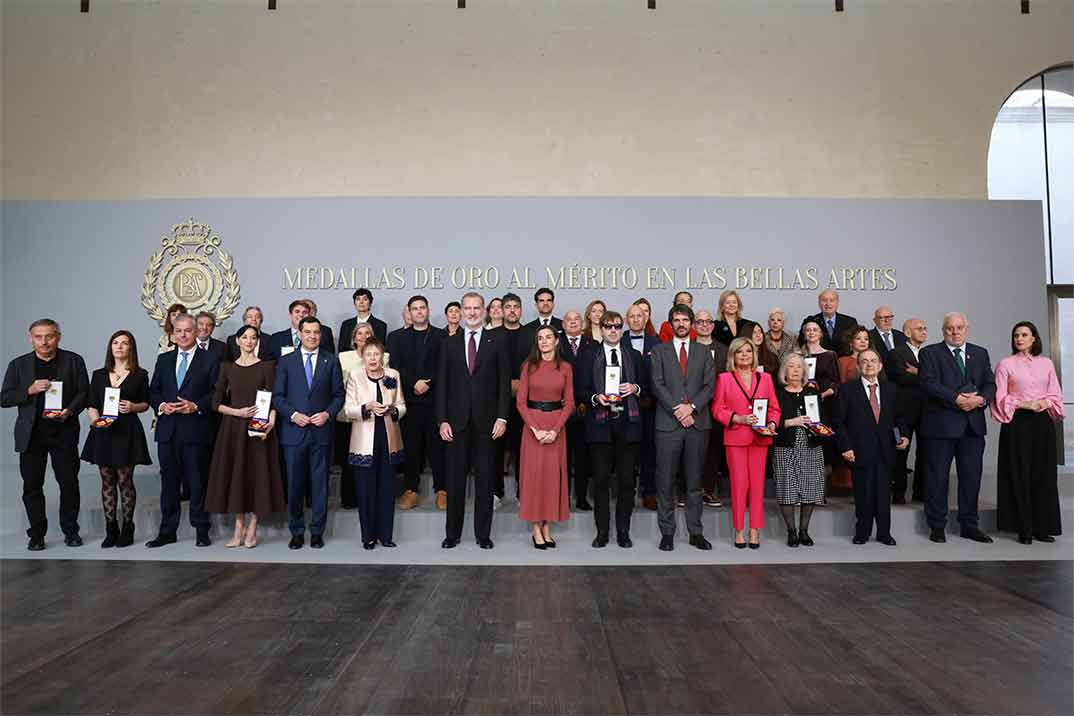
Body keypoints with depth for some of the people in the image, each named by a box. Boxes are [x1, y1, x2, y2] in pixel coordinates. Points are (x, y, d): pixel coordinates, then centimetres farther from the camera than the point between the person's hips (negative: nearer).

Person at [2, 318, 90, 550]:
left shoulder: (73, 361, 4)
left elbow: (84, 392, 2)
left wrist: (70, 411, -16)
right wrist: (30, 390, -13)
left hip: (64, 433, -1)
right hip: (31, 434, 1)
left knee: (69, 483, 3)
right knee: (32, 486, 5)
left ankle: (70, 530, 17)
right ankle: (37, 534, 16)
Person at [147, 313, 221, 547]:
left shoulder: (210, 360, 1)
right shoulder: (163, 360, 14)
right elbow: (153, 391, 13)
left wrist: (196, 406, -15)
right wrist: (161, 405, -6)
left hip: (196, 430, -4)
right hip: (168, 430, 4)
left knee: (198, 481, 2)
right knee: (169, 482, 9)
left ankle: (201, 530, 12)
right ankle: (167, 531, 18)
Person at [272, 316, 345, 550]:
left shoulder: (331, 361, 6)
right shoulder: (286, 361, 5)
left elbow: (338, 395, 7)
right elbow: (277, 396, 4)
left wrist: (327, 414, -9)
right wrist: (293, 414, -10)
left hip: (321, 431, 0)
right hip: (294, 432, 0)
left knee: (320, 483, 4)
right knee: (294, 484, 5)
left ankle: (317, 532, 15)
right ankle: (297, 532, 18)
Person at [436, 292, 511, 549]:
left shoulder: (497, 341, 4)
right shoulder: (449, 343, 9)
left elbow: (504, 382, 1)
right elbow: (441, 384, 6)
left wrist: (502, 417, -7)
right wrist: (442, 420, -2)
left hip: (486, 420, -1)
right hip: (457, 421, 1)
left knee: (485, 479, 5)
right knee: (455, 478, 6)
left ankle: (483, 534, 15)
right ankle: (452, 533, 17)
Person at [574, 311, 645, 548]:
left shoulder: (634, 355, 13)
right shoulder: (589, 355, 7)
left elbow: (645, 386, 17)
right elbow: (580, 391, 4)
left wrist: (635, 388, -4)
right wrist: (595, 398, -14)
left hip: (628, 423, 2)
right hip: (600, 423, -1)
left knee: (627, 479, 3)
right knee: (601, 479, 2)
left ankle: (623, 531, 15)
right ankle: (602, 531, 13)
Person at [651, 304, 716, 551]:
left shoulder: (703, 352, 13)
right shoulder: (659, 351, 9)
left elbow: (709, 385, 4)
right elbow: (658, 385, -1)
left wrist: (691, 406, -11)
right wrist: (677, 410, -11)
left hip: (698, 423, 2)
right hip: (668, 423, -1)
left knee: (694, 481, 7)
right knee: (665, 481, 0)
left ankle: (695, 532, 14)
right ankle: (667, 532, 8)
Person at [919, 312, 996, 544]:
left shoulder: (980, 353, 16)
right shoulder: (930, 353, 1)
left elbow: (990, 384, 9)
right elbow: (929, 384, -11)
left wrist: (981, 399, -12)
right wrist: (957, 399, -20)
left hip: (973, 424, 4)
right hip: (941, 424, -4)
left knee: (971, 476, 8)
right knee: (938, 476, 1)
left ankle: (969, 525, 19)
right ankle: (937, 526, 9)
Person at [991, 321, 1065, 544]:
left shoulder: (1046, 363, 11)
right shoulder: (1006, 364, 2)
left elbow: (1056, 394, 10)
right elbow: (1000, 398, -2)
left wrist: (1045, 403, -9)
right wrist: (1025, 404, -14)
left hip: (1043, 423, 3)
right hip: (1017, 423, -3)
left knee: (1044, 475, 4)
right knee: (1020, 476, -2)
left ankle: (1043, 527, 12)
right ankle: (1024, 529, 4)